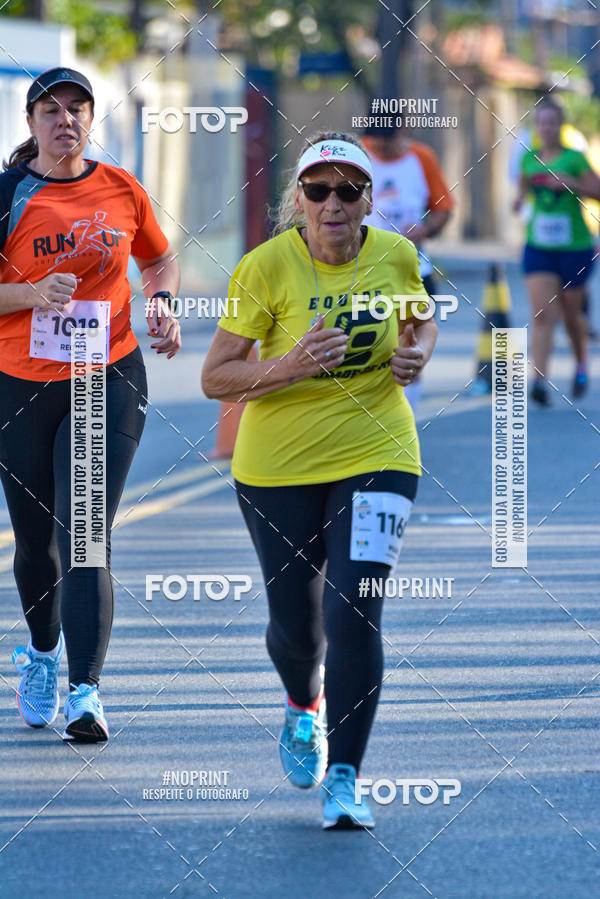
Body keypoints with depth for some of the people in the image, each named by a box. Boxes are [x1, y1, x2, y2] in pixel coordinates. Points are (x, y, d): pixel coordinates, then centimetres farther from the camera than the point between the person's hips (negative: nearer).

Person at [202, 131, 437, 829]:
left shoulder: (396, 256, -5)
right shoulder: (266, 268, -15)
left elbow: (422, 321, 18)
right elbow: (214, 378, -12)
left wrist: (417, 354, -5)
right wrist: (290, 366, -28)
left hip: (376, 458, 1)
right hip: (278, 467, -1)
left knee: (353, 615, -14)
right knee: (296, 624, 10)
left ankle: (343, 779, -8)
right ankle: (304, 707, 46)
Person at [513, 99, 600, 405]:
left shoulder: (574, 159, -6)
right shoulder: (529, 159, 6)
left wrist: (571, 184, -21)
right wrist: (520, 197, 2)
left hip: (575, 247, -2)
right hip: (538, 247, 2)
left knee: (571, 313, 11)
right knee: (542, 314, -11)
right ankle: (539, 380, -18)